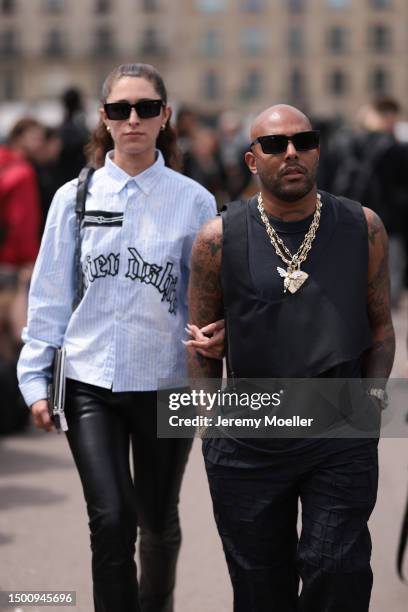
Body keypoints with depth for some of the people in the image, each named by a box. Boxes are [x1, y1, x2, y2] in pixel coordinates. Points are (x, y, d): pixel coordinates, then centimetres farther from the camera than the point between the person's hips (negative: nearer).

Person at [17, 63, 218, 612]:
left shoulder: (193, 200, -1)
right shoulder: (76, 197, 2)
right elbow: (49, 294, 5)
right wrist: (36, 379, 3)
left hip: (166, 380, 1)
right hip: (90, 381, 0)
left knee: (158, 521, 14)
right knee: (111, 520, -10)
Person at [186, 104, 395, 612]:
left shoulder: (363, 228, 2)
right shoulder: (219, 239, -2)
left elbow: (380, 324, 14)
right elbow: (200, 337, 8)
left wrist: (374, 391, 2)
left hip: (342, 438, 0)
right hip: (248, 439, 0)